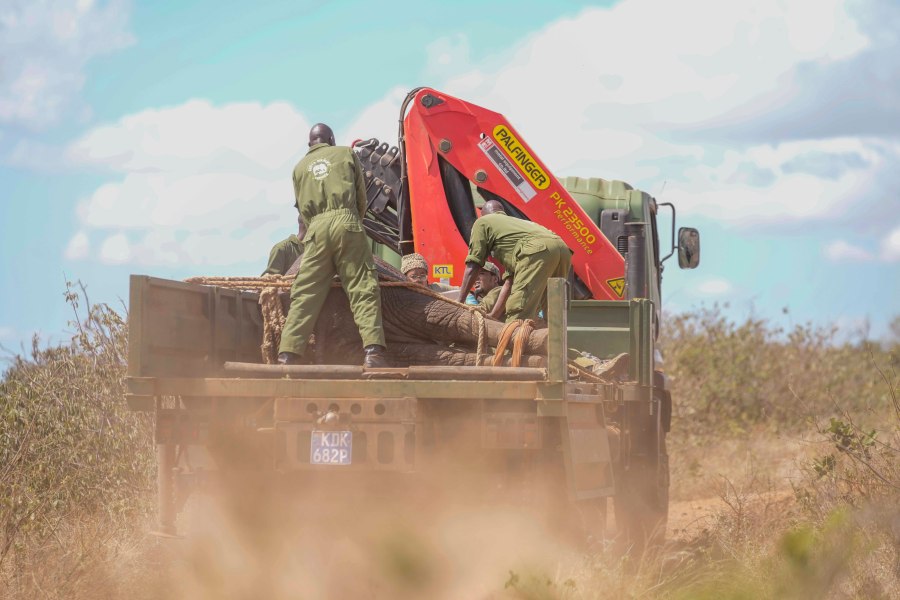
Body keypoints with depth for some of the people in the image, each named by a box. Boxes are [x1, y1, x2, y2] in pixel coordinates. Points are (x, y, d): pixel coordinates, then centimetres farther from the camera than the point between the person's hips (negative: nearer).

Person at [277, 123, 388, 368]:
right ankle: (373, 351, -20)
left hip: (316, 228, 2)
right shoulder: (346, 154, 19)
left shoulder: (300, 166, 24)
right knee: (362, 289, -7)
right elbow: (361, 198, 20)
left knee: (304, 294, 0)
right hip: (346, 222, -2)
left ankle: (288, 355, -10)